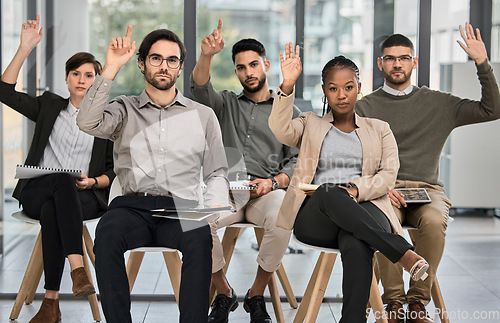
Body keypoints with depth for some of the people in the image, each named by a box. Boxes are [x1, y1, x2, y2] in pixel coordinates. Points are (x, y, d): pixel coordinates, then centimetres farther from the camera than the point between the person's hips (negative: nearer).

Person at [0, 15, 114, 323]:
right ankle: (78, 269, -49)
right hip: (36, 191, 0)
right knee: (63, 181, -38)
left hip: (84, 197, 0)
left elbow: (113, 171, 13)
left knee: (52, 210, -38)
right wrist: (25, 48, -1)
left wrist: (92, 182, -9)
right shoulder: (50, 106, 17)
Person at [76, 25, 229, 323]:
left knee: (200, 237, -36)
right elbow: (89, 123, -4)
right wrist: (112, 67, -3)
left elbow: (216, 173, 19)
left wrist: (215, 205, -4)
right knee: (108, 231, -35)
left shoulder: (202, 115, 21)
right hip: (133, 206, 0)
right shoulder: (125, 110, 18)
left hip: (182, 208, 0)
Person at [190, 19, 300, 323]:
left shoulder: (289, 112, 19)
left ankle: (257, 295, -12)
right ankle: (224, 293, -8)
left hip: (268, 190, -1)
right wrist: (207, 56, -20)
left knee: (282, 220, -37)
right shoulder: (227, 103, 23)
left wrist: (274, 182, -10)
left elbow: (296, 161, 11)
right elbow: (200, 89, 0)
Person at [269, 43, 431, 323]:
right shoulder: (310, 125, 23)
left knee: (355, 245, -40)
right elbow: (281, 130, -2)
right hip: (314, 220, 0)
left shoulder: (379, 129, 24)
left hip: (366, 210, 0)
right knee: (329, 192, -40)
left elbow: (388, 175, 9)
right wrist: (288, 86, -16)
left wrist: (356, 190, -12)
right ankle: (404, 253, -40)